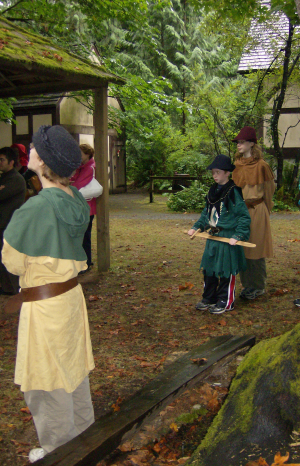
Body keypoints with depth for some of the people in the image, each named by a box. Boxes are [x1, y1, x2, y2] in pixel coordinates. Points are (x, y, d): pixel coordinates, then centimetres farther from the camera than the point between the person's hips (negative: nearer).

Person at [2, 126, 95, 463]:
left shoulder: (36, 207, -25)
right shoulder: (75, 200, -1)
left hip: (44, 302, -8)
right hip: (71, 293, 8)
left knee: (47, 383, 12)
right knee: (73, 372, 24)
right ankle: (82, 436, 43)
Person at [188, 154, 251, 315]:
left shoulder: (233, 192, -14)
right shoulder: (213, 191, 9)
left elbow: (244, 217, -15)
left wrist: (237, 236, -22)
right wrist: (196, 227, 10)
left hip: (228, 239, -7)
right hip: (213, 237, 7)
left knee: (226, 271, 4)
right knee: (209, 269, 13)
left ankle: (225, 302, 17)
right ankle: (209, 298, 27)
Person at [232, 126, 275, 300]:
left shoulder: (261, 165, -8)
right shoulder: (237, 165, 9)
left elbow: (269, 190, -1)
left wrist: (265, 210, 5)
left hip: (256, 212, -6)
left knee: (255, 250, 0)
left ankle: (259, 287, 13)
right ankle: (247, 285, 20)